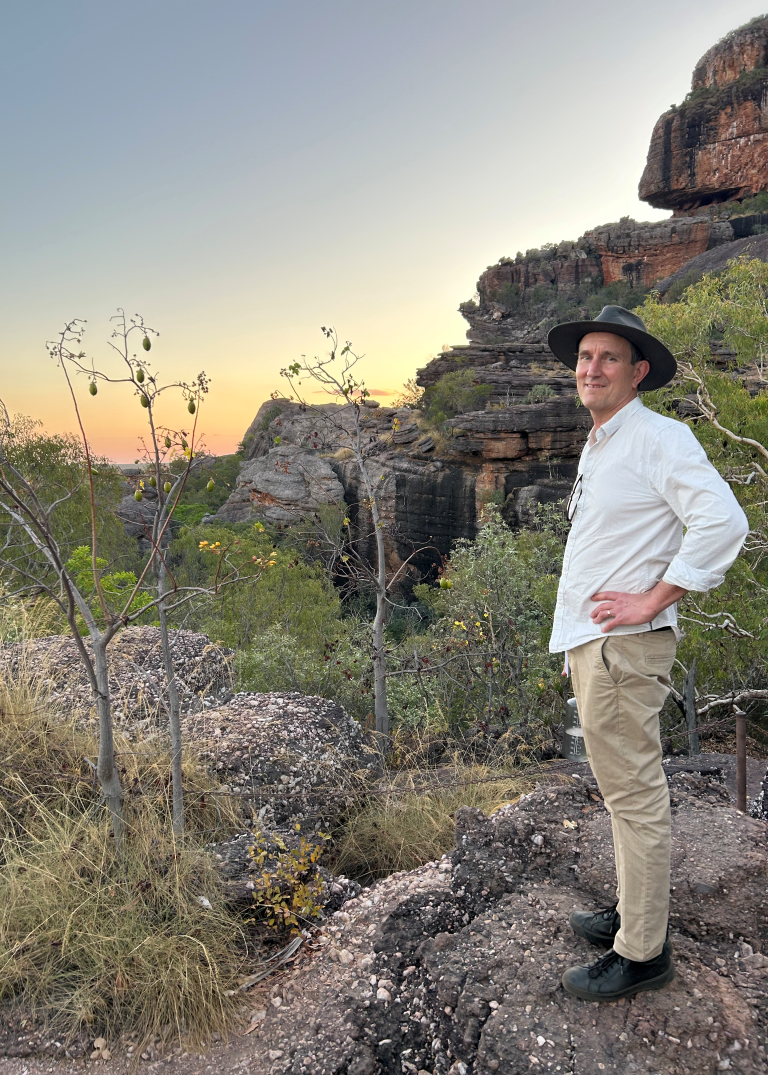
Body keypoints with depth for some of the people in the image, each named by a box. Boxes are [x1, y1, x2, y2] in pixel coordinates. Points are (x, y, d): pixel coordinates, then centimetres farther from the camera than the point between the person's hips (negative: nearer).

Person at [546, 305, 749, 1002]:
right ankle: (634, 912, 34)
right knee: (623, 790, 19)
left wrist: (652, 601, -20)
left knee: (635, 795, -1)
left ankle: (642, 953, 13)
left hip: (623, 645, -10)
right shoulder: (598, 447, 18)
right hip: (589, 642, 10)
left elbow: (722, 523, -23)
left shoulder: (657, 437, -12)